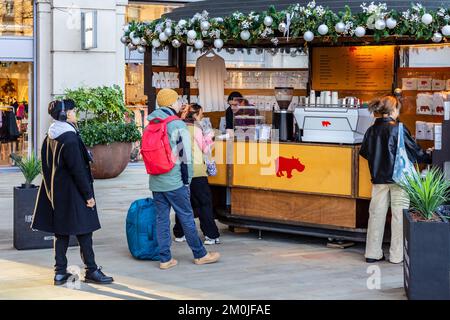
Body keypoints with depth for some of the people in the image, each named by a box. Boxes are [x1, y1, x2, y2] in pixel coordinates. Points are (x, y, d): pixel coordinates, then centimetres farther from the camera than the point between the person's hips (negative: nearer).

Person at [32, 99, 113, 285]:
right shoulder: (70, 138, -19)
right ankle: (91, 271, 7)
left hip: (56, 192, 9)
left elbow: (46, 165, 13)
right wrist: (88, 195, -13)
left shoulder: (50, 137, 8)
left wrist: (51, 188, 19)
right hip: (72, 193, -9)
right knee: (83, 232, 1)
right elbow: (78, 170, -19)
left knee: (61, 233, 11)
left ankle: (60, 273, 14)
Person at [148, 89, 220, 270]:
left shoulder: (152, 125, 10)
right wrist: (187, 180, -2)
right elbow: (186, 156, -11)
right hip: (174, 182, -6)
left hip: (156, 181, 6)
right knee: (186, 217, 3)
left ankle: (165, 259, 9)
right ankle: (200, 255, 14)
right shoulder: (178, 126, -11)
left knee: (162, 219, 8)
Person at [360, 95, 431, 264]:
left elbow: (364, 152, 12)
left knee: (376, 214, 10)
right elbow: (414, 151, -9)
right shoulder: (398, 129, -13)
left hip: (379, 179, 5)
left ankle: (373, 253, 14)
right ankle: (397, 255, 5)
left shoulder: (371, 130, 2)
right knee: (399, 215, 3)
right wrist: (429, 158, 8)